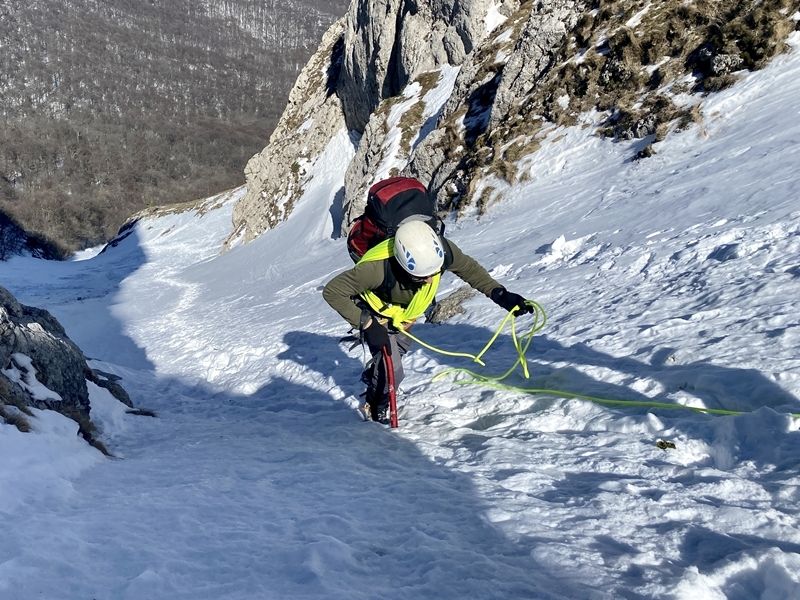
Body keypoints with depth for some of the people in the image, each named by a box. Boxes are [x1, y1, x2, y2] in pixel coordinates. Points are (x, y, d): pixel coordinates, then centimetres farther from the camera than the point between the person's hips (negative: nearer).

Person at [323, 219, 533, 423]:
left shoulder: (441, 250, -34)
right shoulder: (378, 268, -46)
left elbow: (469, 268, -12)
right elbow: (332, 291, -35)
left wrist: (500, 295, -20)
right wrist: (366, 324, -37)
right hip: (376, 314, -5)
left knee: (400, 348, 24)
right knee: (392, 371, -13)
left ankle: (372, 377, 57)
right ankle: (376, 408, 19)